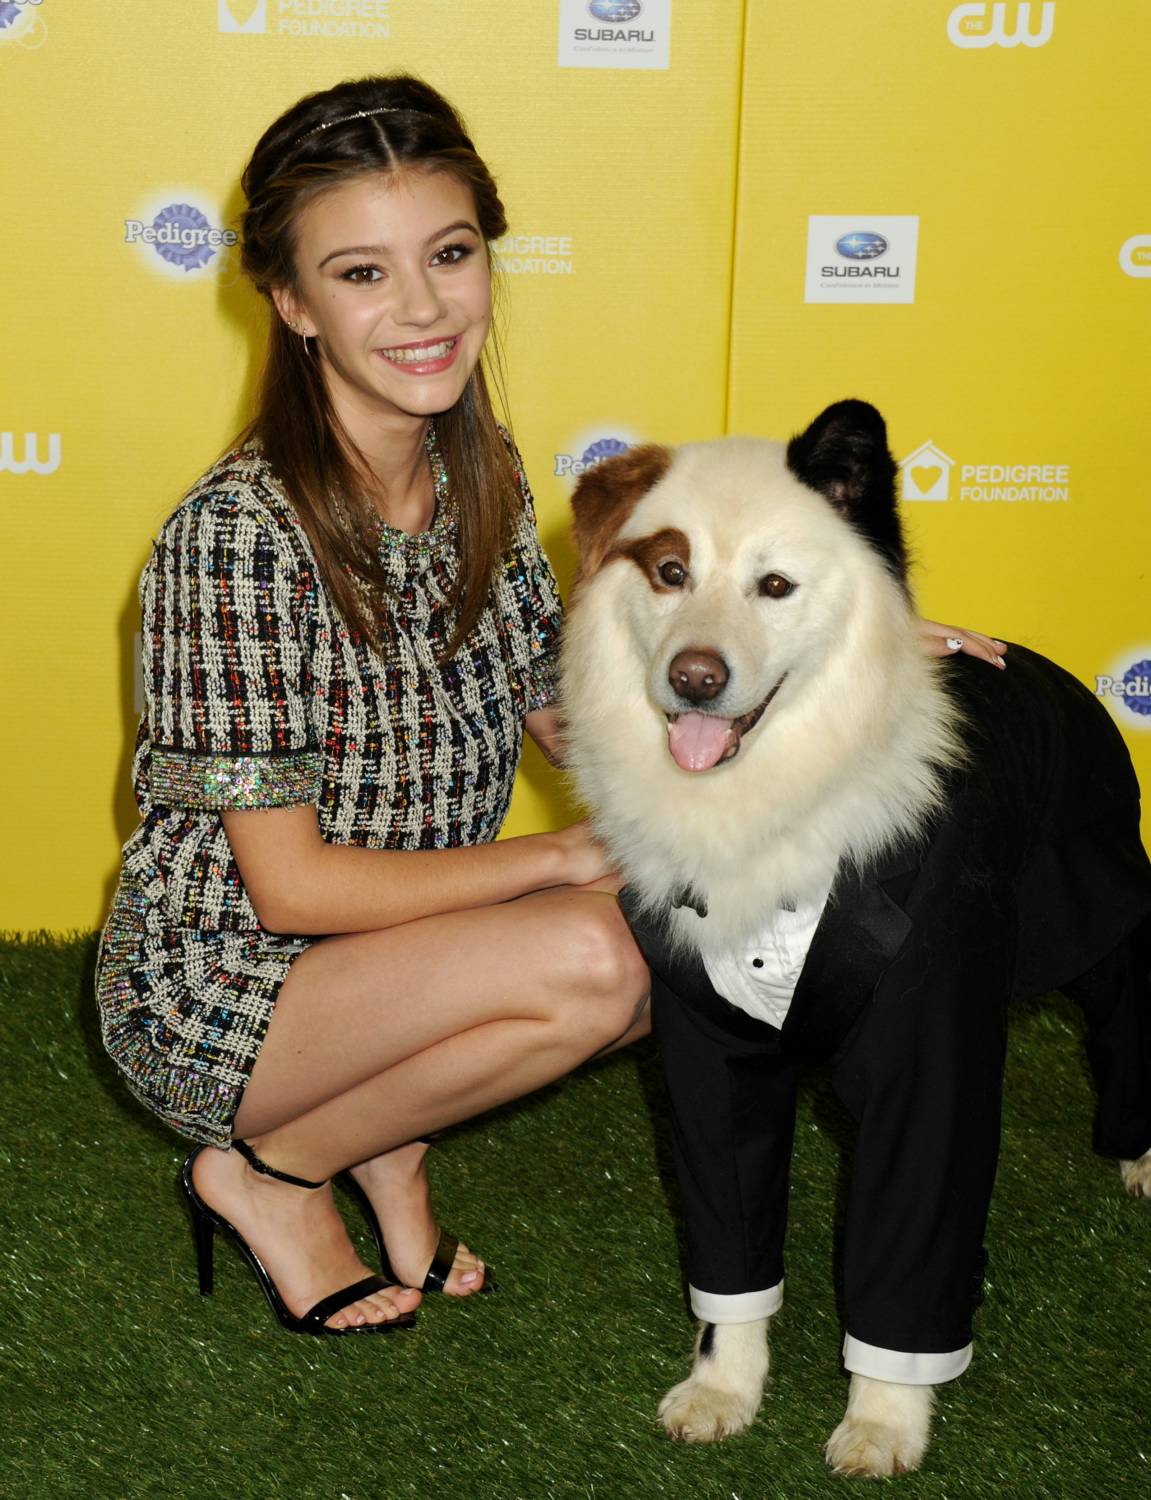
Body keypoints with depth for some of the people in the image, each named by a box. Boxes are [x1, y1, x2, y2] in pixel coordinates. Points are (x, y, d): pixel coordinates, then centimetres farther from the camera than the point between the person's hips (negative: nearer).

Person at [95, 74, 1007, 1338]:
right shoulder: (242, 532, -25)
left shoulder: (484, 477, -3)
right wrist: (573, 858, -19)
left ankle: (389, 1129, 6)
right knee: (587, 957, -28)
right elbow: (289, 885, -23)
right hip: (212, 996, -7)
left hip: (386, 949, 7)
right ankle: (268, 1171, -5)